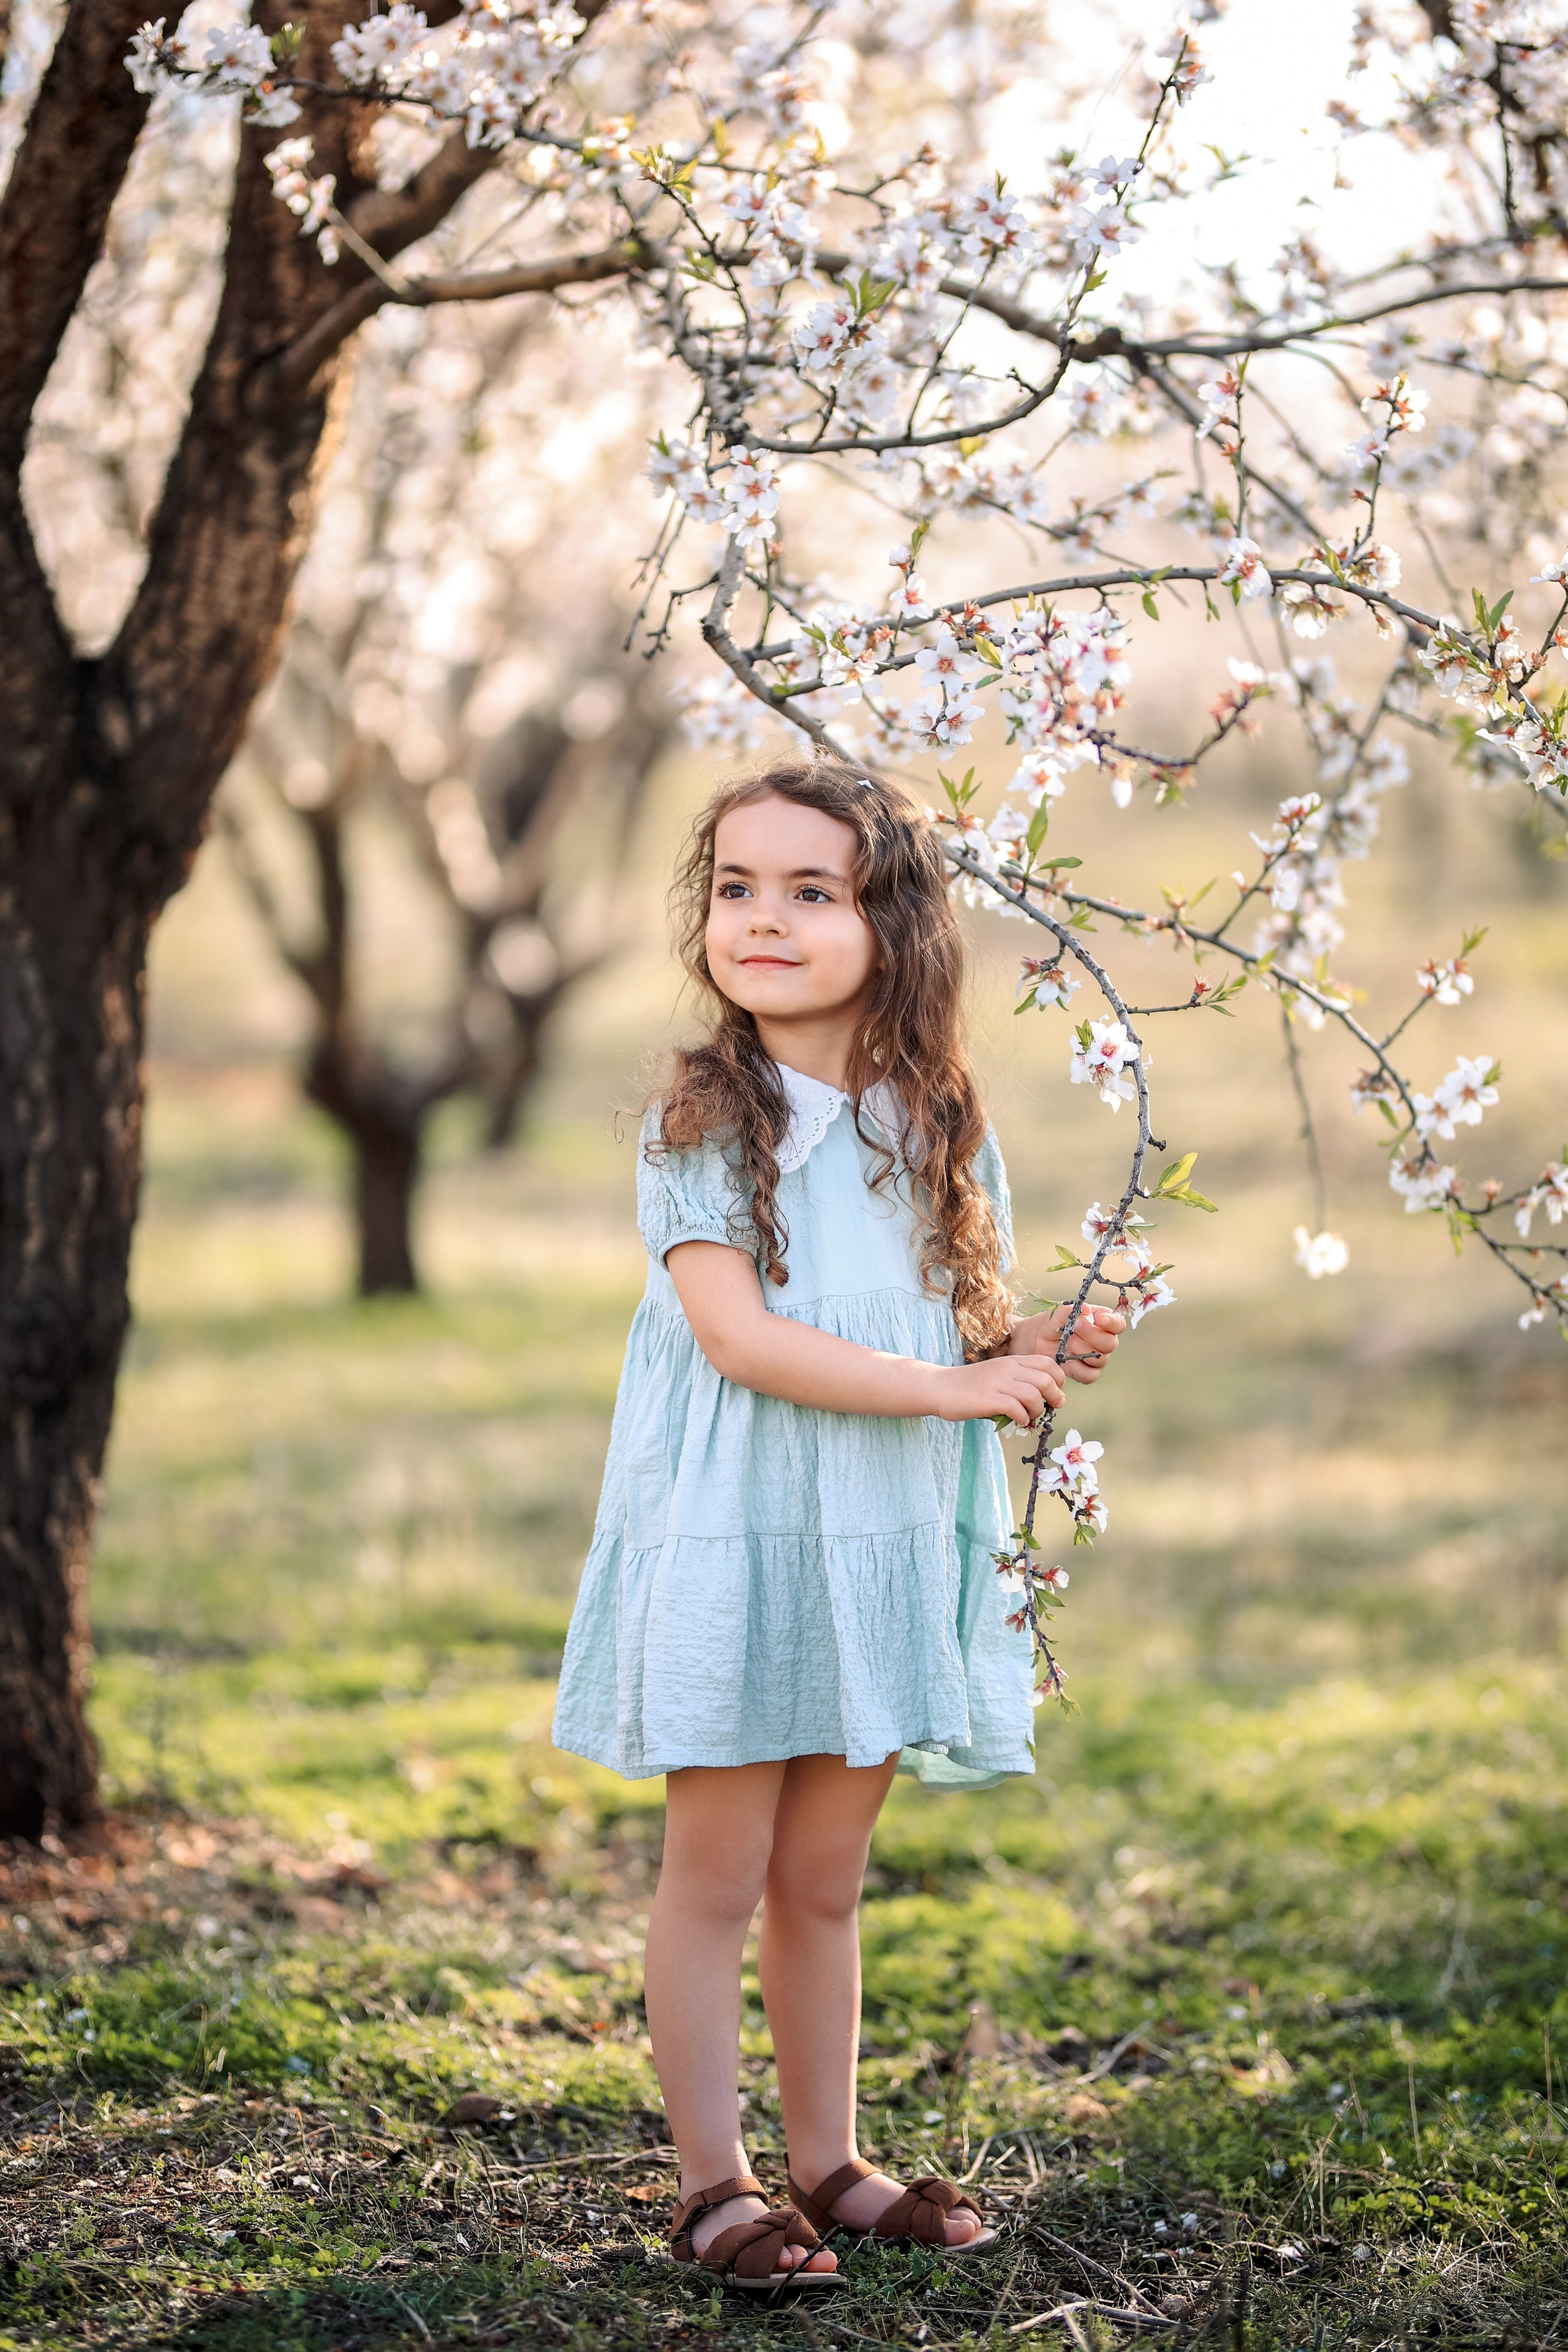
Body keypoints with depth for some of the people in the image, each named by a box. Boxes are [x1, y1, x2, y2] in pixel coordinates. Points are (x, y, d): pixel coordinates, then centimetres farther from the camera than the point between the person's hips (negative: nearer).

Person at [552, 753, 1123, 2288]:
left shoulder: (940, 1130, 8)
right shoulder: (701, 1123, -8)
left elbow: (968, 1329, 15)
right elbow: (739, 1335, -18)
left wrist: (1037, 1353, -8)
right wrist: (951, 1387, -19)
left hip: (884, 1549, 4)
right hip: (732, 1541, -4)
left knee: (824, 1880, 13)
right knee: (716, 1875, 2)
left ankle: (827, 2165, 25)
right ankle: (713, 2188, 13)